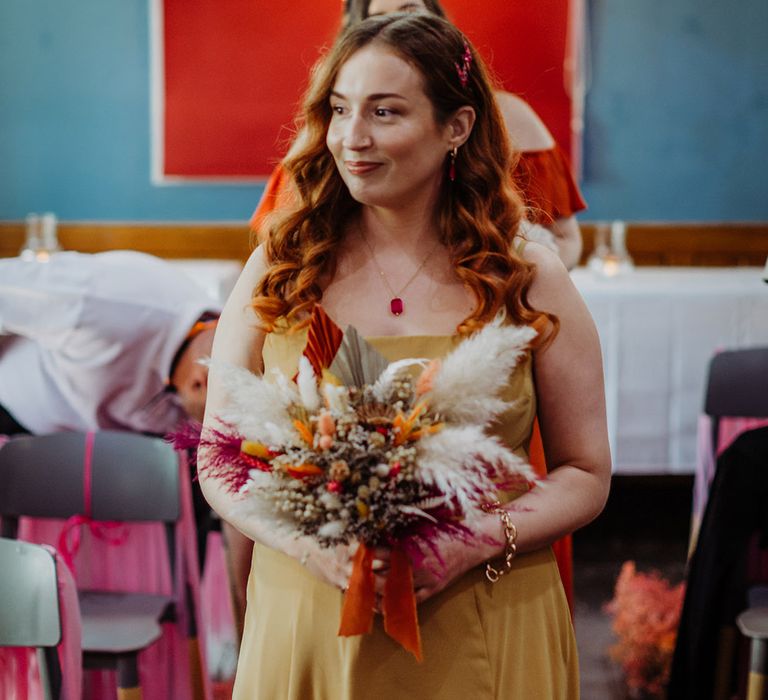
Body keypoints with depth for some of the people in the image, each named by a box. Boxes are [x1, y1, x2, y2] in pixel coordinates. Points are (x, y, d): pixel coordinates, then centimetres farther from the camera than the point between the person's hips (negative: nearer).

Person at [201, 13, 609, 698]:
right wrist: (308, 544, -16)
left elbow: (585, 474, 3)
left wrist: (478, 543, -15)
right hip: (305, 624, 1)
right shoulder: (278, 272, 0)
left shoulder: (530, 279, -1)